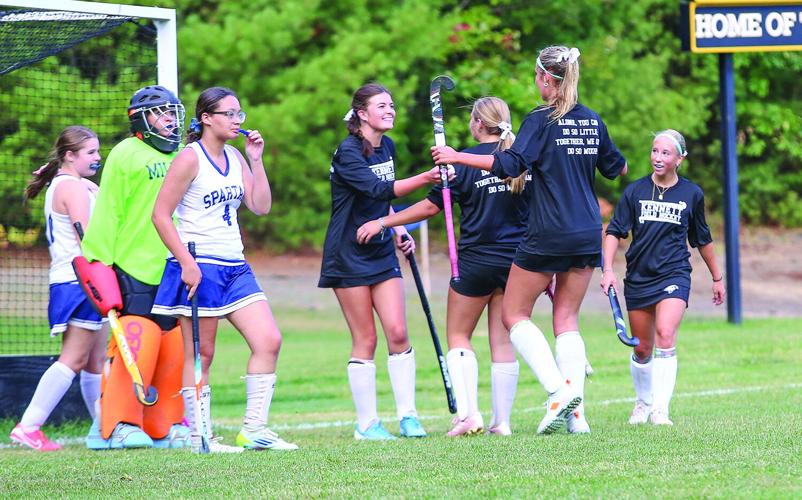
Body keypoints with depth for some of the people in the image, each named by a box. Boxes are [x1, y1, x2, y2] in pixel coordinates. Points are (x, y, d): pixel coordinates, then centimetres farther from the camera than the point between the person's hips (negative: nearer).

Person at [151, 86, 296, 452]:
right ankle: (199, 436, 4)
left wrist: (256, 160, 2)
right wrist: (186, 262, -17)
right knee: (200, 354, -3)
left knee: (269, 341, -1)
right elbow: (160, 215, -11)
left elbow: (261, 206, 10)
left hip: (235, 267, 7)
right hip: (199, 267, -7)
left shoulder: (235, 158, 14)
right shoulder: (190, 158, -8)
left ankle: (253, 429, 4)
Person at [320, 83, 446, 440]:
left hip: (382, 253, 6)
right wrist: (425, 179, -39)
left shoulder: (387, 147, 8)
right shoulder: (347, 152, -16)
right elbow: (378, 190, -31)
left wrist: (398, 229, 10)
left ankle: (407, 415, 1)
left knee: (398, 333, -3)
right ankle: (366, 424, 3)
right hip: (349, 256, -6)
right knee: (365, 341, -4)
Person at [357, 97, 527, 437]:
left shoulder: (466, 160, -10)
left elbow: (432, 206, -9)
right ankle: (502, 421, 5)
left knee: (458, 336, 8)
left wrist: (382, 223, -1)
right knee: (503, 341, 8)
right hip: (516, 261, 4)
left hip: (477, 261, -4)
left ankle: (468, 413, -7)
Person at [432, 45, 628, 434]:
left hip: (547, 237, -6)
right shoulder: (592, 121, 10)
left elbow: (510, 164, -22)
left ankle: (558, 388, -14)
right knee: (566, 319, 10)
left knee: (514, 314, 5)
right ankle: (575, 411, -3)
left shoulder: (542, 120, -10)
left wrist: (456, 157, -16)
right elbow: (616, 168, 24)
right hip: (588, 235, 6)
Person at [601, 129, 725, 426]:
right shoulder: (635, 191, 0)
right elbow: (614, 232, 2)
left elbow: (703, 240, 15)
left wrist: (717, 278, 22)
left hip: (674, 276, -2)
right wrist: (608, 270, -12)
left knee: (665, 337, -23)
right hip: (638, 277, 2)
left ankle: (661, 410, -24)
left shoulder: (692, 194, 2)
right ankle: (643, 403, 34)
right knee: (642, 349, 9)